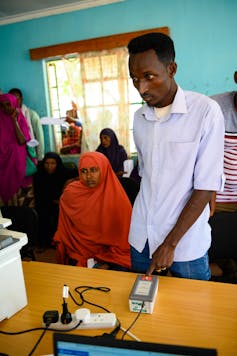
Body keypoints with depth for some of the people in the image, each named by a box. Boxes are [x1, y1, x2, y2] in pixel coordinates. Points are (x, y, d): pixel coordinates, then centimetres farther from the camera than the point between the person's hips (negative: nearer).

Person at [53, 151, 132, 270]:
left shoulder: (117, 196, -8)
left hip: (112, 257, 0)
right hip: (80, 256, 0)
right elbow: (65, 232, 5)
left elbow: (124, 235, -4)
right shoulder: (70, 193, -6)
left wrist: (108, 263, -12)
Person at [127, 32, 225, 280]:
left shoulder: (206, 111, -13)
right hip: (141, 234, 5)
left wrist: (170, 243, -15)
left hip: (185, 239, -4)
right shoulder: (139, 117, 3)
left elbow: (206, 186, -15)